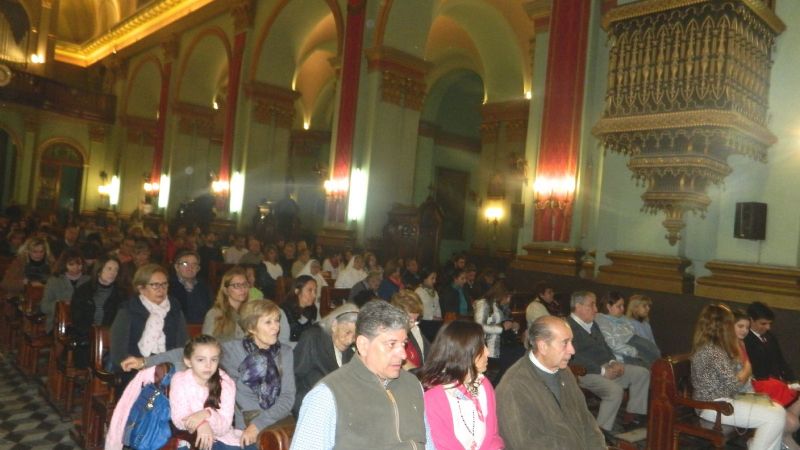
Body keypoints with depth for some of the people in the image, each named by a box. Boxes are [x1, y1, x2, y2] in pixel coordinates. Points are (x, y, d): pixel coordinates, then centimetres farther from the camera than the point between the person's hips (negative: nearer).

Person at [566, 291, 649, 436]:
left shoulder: (593, 324, 16)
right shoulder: (568, 327, -17)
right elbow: (576, 357, -23)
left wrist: (613, 362, 0)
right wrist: (603, 371, -21)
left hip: (605, 366, 10)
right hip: (586, 373, -10)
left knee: (642, 373, 8)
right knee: (615, 390, -33)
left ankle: (635, 417, 10)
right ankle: (602, 431, -19)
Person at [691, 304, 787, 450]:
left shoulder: (705, 346, 12)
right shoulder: (714, 350, -18)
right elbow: (733, 385, -16)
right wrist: (746, 372, 3)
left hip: (717, 401, 10)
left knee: (777, 409, 10)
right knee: (776, 416, -15)